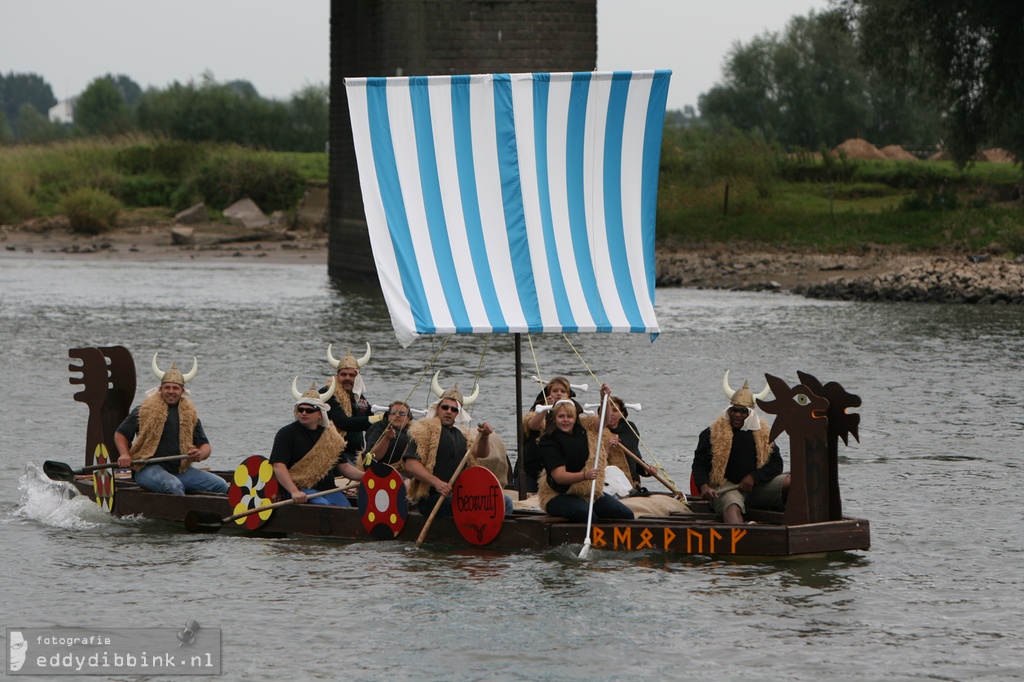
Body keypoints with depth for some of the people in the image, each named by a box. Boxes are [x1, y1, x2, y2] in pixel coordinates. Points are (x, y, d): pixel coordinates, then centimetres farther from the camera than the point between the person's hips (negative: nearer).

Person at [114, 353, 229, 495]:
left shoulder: (190, 415, 13)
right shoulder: (145, 410, 2)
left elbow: (204, 444, 16)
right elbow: (120, 434, 8)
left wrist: (201, 455, -10)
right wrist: (124, 454, -12)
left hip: (180, 470, 5)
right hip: (148, 469, -5)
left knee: (221, 486, -10)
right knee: (174, 486, -37)